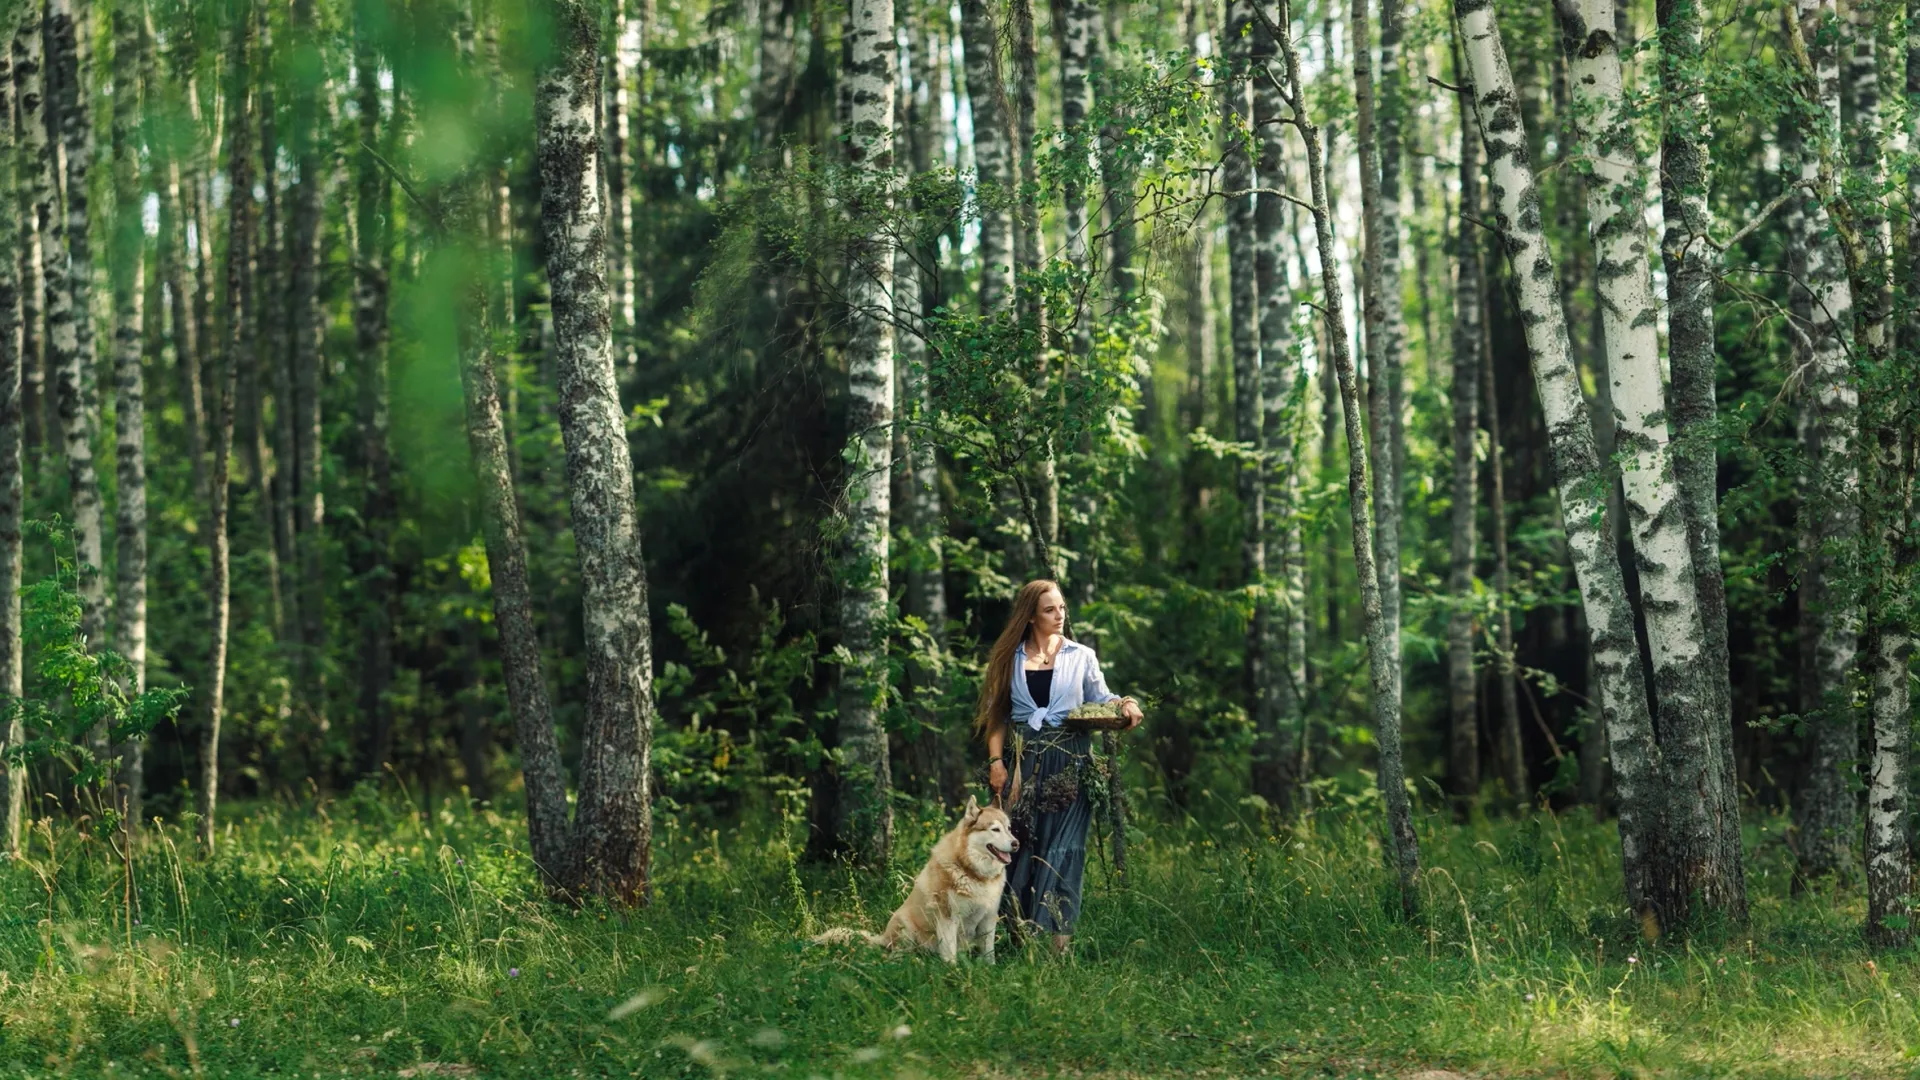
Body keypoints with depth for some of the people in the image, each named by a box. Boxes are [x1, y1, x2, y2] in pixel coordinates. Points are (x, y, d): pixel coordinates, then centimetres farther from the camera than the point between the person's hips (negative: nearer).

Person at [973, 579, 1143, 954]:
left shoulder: (1081, 656, 9)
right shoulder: (1010, 658, 9)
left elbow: (1100, 698, 13)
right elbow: (997, 714, 10)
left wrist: (1125, 703, -9)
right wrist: (996, 761, 0)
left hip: (1069, 765, -1)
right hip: (1023, 762, 1)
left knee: (1063, 849, -7)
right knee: (1021, 846, 0)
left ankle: (1060, 941, -9)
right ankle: (1020, 933, 6)